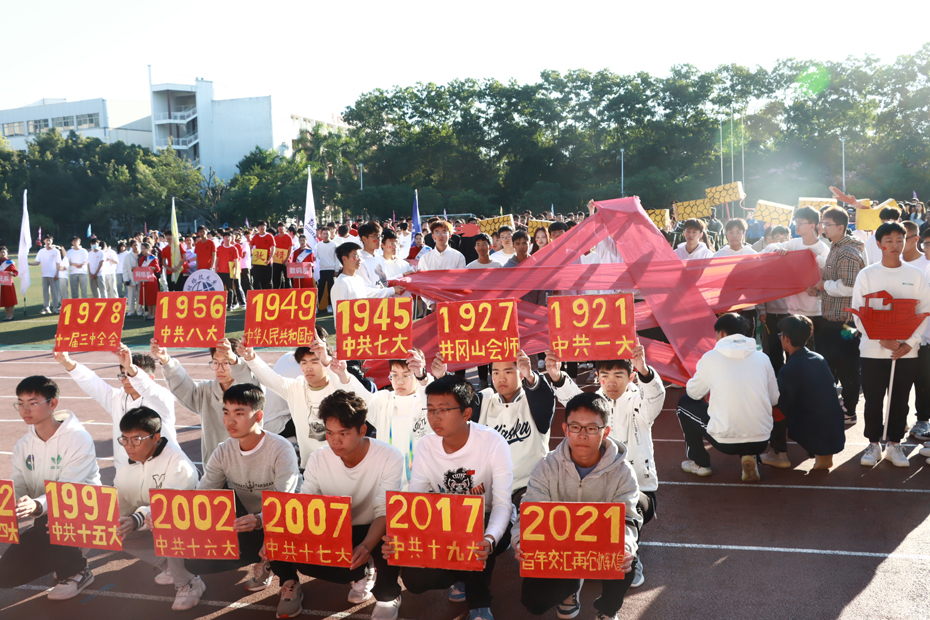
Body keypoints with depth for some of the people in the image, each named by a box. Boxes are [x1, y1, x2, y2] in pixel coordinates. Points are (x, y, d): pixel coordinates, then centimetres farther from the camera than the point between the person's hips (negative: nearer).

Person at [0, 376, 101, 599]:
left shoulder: (78, 438, -16)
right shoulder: (23, 446, 5)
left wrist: (38, 505, -45)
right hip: (45, 523, 6)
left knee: (47, 522, -37)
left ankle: (75, 571, -8)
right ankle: (62, 556, 20)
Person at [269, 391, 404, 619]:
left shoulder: (389, 458, -22)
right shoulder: (318, 460, -11)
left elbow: (385, 513, -25)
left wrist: (366, 546, -45)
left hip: (373, 532, -3)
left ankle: (387, 594, -5)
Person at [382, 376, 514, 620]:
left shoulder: (493, 443, -22)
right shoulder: (425, 447, -10)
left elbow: (502, 504, -26)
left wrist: (490, 540, -47)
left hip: (487, 524, -4)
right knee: (414, 579, -17)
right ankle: (463, 577, 16)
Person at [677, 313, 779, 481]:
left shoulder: (710, 357, -4)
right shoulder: (762, 358, 4)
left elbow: (693, 393, 10)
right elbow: (774, 399, 12)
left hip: (725, 441, -3)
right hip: (761, 442, 3)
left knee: (684, 403, 20)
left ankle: (700, 463, 24)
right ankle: (749, 457, 12)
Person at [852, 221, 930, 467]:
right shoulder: (866, 275, 0)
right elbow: (859, 314, -4)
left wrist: (910, 343, -10)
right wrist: (882, 339, -14)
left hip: (906, 351, 1)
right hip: (872, 350, -1)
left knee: (900, 399, 8)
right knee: (873, 399, 3)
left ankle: (894, 444, 20)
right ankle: (873, 444, 17)